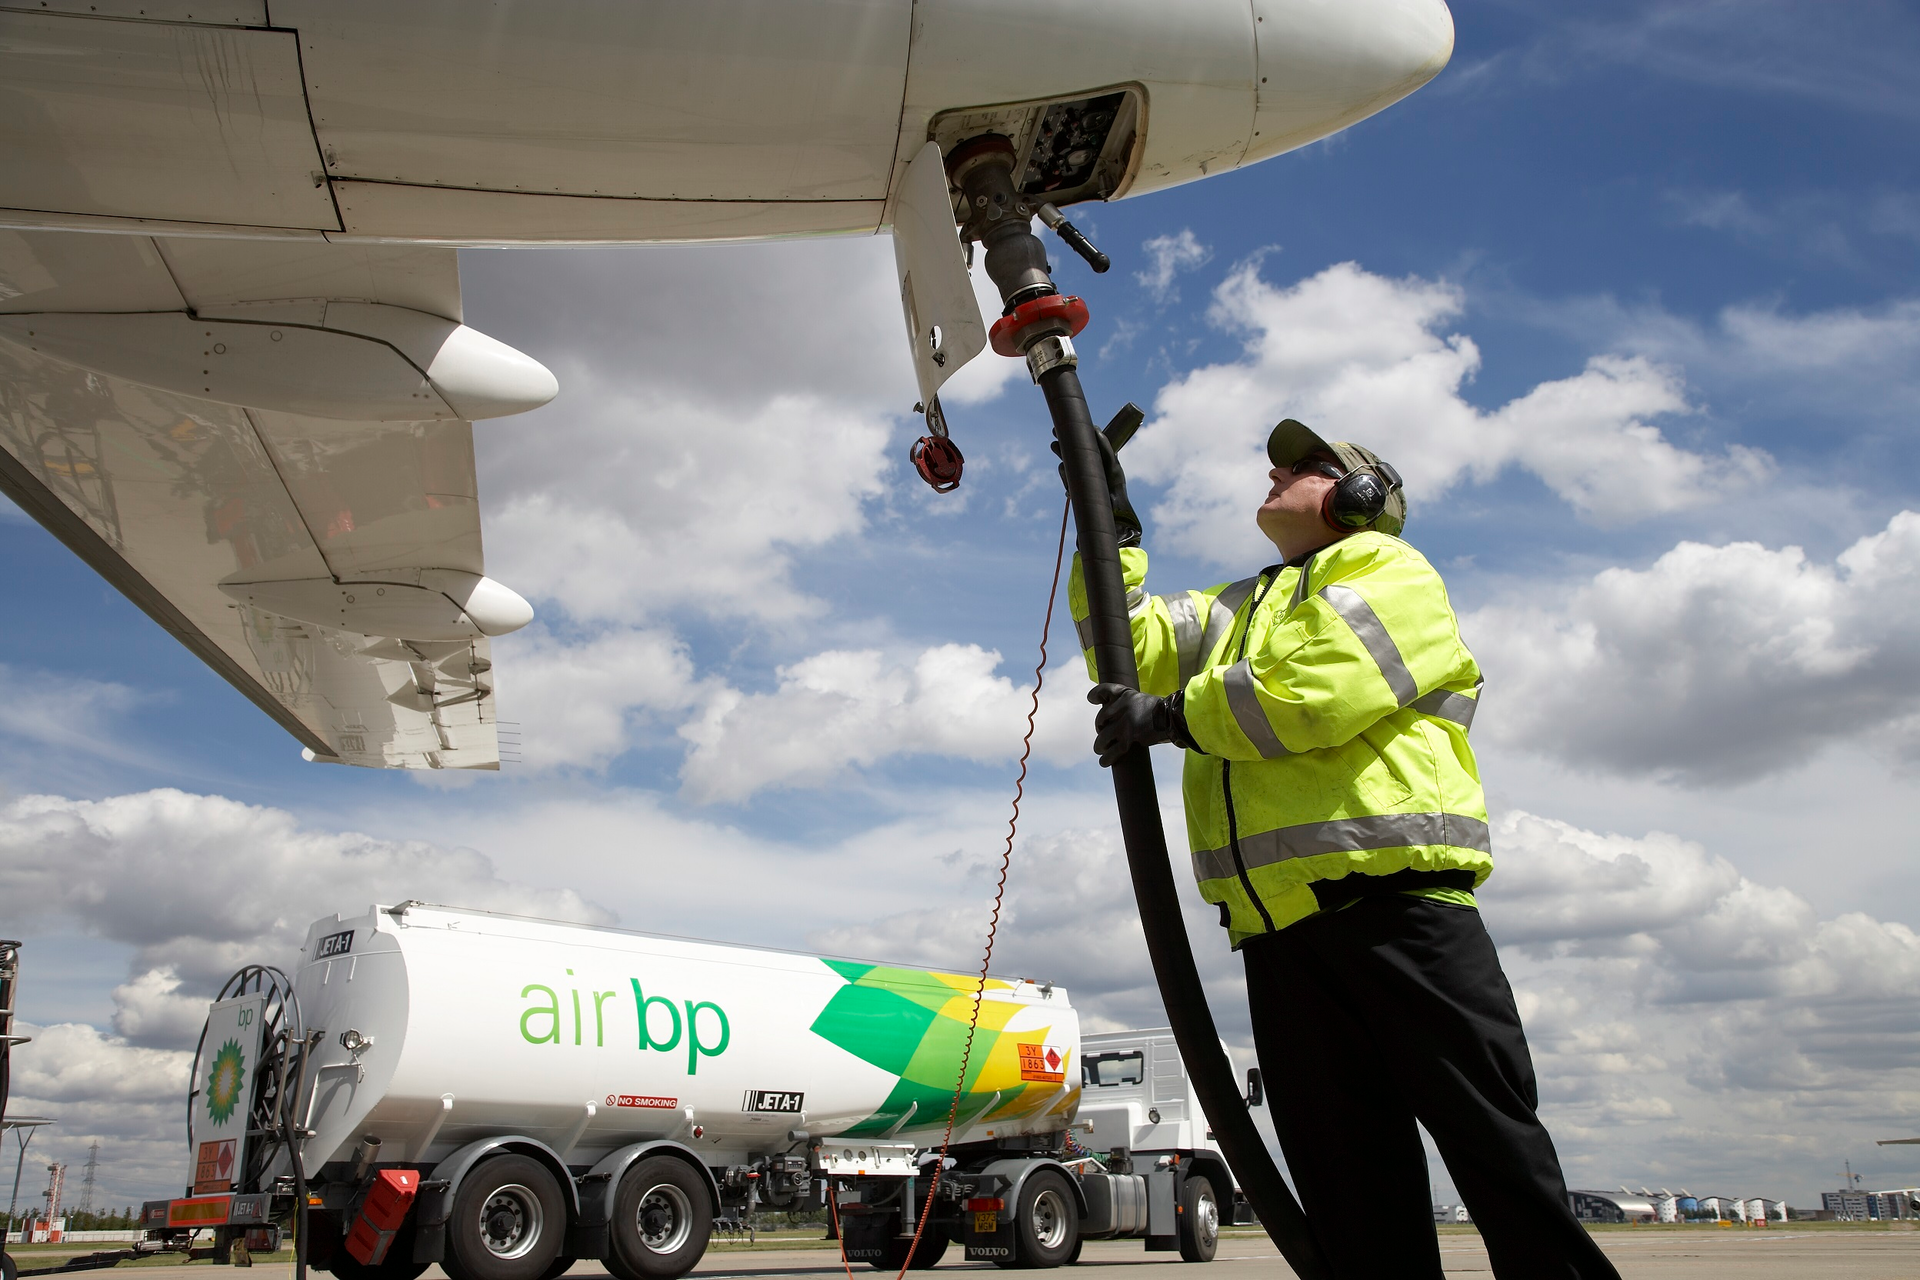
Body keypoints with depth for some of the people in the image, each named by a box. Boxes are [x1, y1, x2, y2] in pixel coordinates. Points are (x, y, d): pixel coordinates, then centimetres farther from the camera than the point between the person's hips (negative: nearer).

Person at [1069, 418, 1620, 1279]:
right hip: (1278, 934, 6)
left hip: (1395, 904, -6)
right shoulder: (1234, 612, 30)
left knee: (1498, 1149, -4)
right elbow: (1132, 645, 20)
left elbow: (1315, 690, -10)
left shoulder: (1383, 568, 7)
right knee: (1353, 1194, 7)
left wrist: (1172, 715, -3)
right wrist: (1109, 526, 18)